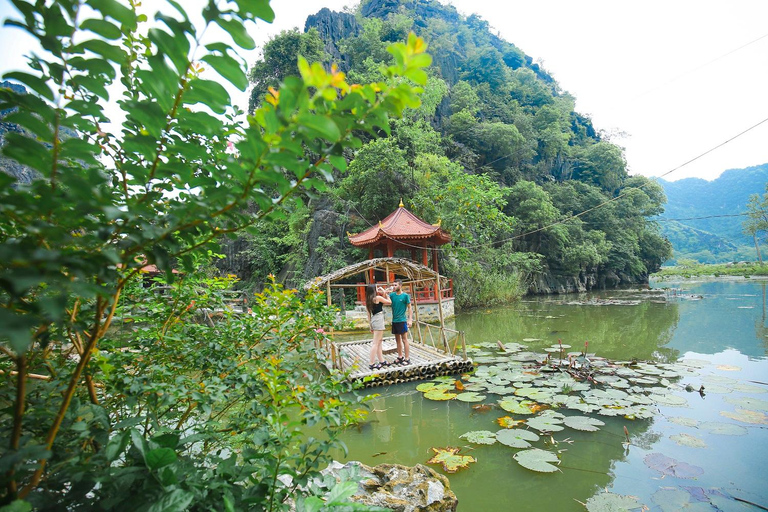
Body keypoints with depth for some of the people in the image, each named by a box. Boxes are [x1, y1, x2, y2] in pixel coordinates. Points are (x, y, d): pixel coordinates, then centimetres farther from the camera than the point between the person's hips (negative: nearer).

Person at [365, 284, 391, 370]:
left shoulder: (368, 300, 11)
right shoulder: (378, 297, -11)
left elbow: (369, 314, 14)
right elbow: (389, 302, 1)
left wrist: (371, 325, 19)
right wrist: (384, 293, 10)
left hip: (373, 320, 9)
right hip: (379, 319, -8)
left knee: (379, 341, 16)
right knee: (376, 343, -6)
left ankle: (382, 361, 24)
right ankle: (372, 364, -5)